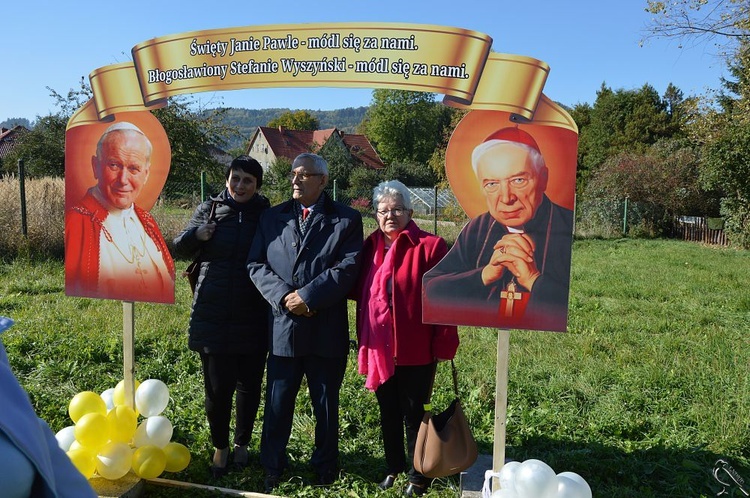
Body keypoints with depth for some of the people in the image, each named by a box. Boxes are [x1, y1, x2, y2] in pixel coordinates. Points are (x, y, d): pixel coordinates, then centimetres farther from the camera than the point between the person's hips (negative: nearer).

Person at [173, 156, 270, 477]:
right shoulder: (208, 210, 2)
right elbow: (179, 248, 8)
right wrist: (195, 235, -11)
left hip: (253, 318, 0)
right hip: (213, 316, 0)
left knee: (249, 385, 11)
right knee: (217, 387, 6)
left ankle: (242, 443, 33)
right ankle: (219, 447, 29)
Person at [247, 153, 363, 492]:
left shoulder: (347, 220, 0)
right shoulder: (272, 217, 9)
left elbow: (347, 269, -11)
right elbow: (256, 264, 3)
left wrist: (307, 295, -18)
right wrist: (283, 296, -13)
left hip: (327, 330, -2)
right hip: (283, 327, 2)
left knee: (326, 405, 13)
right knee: (277, 404, 11)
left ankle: (325, 470, 31)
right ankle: (272, 467, 30)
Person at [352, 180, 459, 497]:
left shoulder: (430, 246, -10)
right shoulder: (370, 247, 6)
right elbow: (359, 292, 13)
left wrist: (444, 344, -15)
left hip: (416, 350, -5)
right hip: (380, 349, 5)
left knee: (413, 415, 8)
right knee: (388, 413, 18)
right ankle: (394, 467, 37)